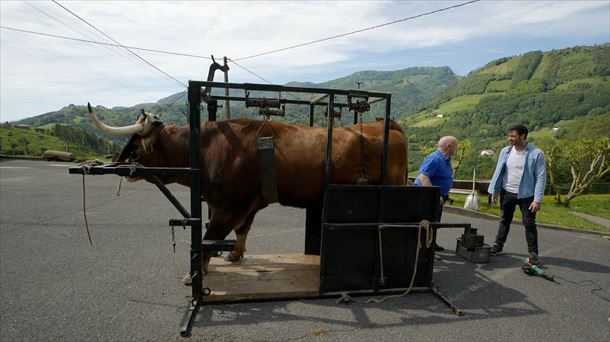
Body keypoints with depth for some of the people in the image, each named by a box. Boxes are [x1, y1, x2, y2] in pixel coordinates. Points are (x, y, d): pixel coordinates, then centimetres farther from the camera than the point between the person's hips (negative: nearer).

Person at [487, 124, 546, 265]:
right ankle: (498, 246, 28)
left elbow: (541, 177, -12)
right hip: (507, 193, 4)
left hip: (527, 195, -3)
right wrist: (494, 191, 3)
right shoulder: (505, 151, -1)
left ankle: (533, 253, 16)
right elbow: (499, 172, 4)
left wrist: (538, 200, -16)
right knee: (505, 220, 16)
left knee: (529, 224, 4)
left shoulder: (536, 154, -12)